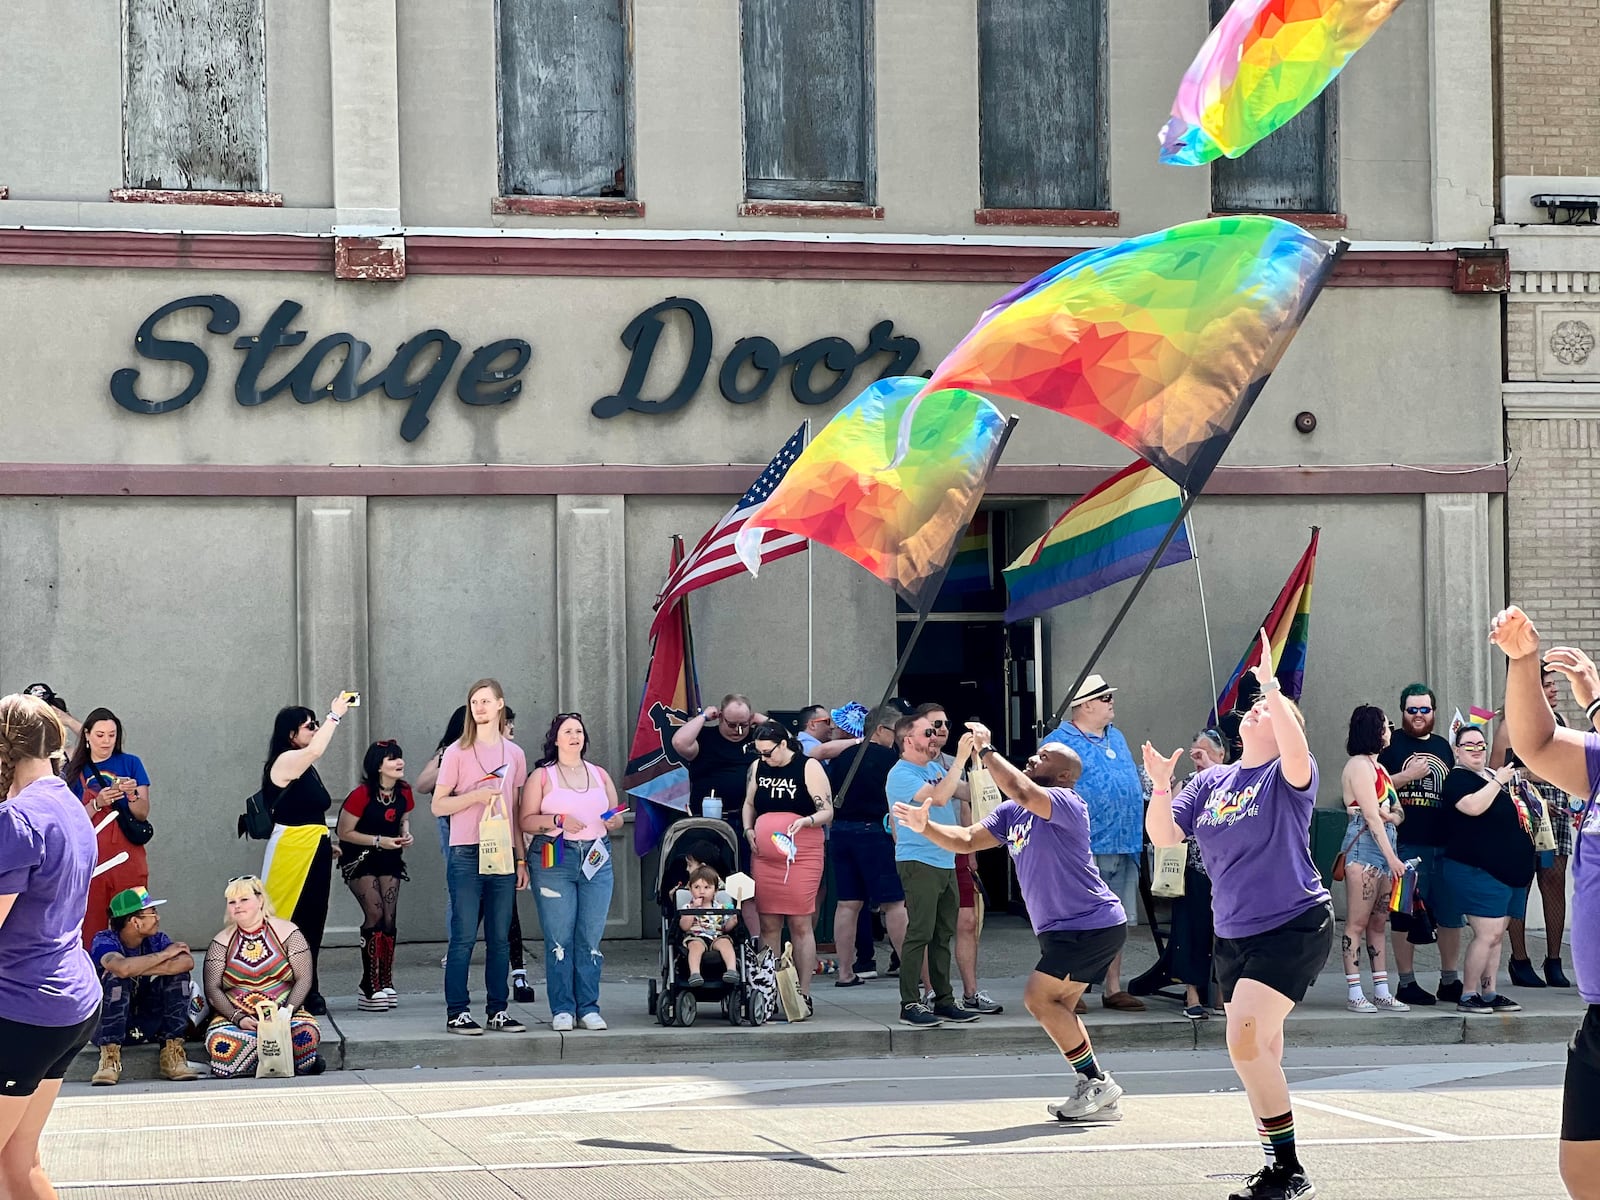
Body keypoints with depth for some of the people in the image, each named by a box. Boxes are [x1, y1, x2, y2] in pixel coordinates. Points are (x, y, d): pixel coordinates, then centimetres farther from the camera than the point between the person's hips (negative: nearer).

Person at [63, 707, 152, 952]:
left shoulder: (130, 764, 6)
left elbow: (143, 814, 2)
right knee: (91, 927, -4)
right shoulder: (74, 771, 7)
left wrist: (132, 795, -18)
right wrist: (97, 804, -16)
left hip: (127, 858, 0)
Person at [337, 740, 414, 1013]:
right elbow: (345, 832, -15)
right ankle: (370, 987, -15)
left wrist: (406, 833, -4)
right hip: (359, 859, -6)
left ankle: (386, 984, 7)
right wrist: (379, 841, -21)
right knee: (375, 915, -18)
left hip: (389, 859, 6)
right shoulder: (361, 795, -21)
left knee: (389, 919, 0)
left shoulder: (404, 792, -3)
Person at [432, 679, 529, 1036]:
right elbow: (438, 805, 0)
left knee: (500, 938, 5)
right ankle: (457, 1012, -2)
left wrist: (521, 859, 14)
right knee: (464, 937, -5)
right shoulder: (457, 752, 2)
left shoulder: (514, 754, 13)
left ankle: (499, 1010, 10)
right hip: (467, 855, -4)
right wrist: (475, 796, -15)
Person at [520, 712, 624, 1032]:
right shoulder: (541, 776, 7)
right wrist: (559, 820, -15)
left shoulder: (600, 775, 17)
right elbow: (526, 821, -1)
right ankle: (562, 1009, -2)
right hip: (554, 861, -3)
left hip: (596, 861, 3)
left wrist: (614, 821, 0)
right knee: (559, 939, -6)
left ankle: (588, 1008, 2)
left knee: (591, 939, -2)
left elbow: (616, 818, 23)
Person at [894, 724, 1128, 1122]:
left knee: (1039, 997, -12)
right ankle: (1098, 1098, 15)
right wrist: (925, 827, -4)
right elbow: (966, 840, 11)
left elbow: (1022, 792, -34)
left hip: (1093, 925, -10)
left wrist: (986, 751, -25)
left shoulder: (1068, 805, -16)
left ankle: (1096, 1081, -4)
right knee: (1056, 1008, 10)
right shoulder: (1012, 813, 11)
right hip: (1060, 929, 10)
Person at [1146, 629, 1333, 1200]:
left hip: (1294, 927, -7)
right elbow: (1164, 836, 4)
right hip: (1234, 935, 7)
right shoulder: (1210, 782, 10)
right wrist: (1160, 786, -12)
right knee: (1259, 1054, 13)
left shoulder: (1287, 776, -7)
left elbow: (1296, 749, -30)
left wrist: (1271, 685, -31)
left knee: (1245, 1040, -20)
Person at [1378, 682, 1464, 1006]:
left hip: (1445, 844, 5)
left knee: (1451, 914, 8)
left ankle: (1450, 981, 18)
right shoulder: (1391, 743, 1)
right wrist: (1408, 775, -14)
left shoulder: (1444, 746, 18)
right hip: (1407, 844, -5)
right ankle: (1406, 983, 6)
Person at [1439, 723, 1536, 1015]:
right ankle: (1467, 996, -9)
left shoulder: (1497, 776, 18)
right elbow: (1473, 806, -28)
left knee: (1497, 935, 10)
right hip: (1477, 871, -9)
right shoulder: (1458, 779, -7)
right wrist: (1498, 781, -18)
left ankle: (1489, 993, 15)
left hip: (1510, 870, 9)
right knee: (1487, 934, -14)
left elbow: (1512, 813, 32)